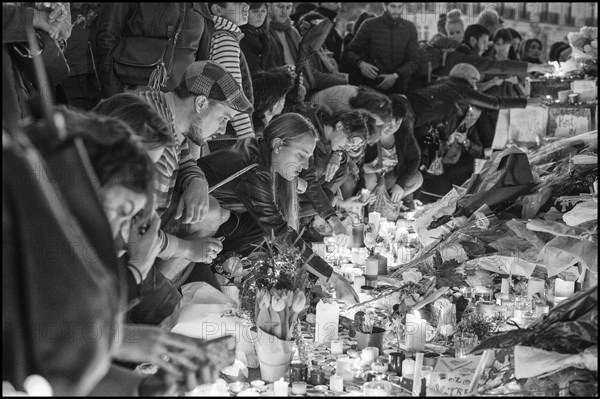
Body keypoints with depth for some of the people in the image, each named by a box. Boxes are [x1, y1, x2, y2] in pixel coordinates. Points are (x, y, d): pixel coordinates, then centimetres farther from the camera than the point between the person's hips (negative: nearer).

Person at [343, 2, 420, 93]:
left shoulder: (409, 28, 2)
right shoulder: (370, 25, -3)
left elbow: (413, 61, -2)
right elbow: (350, 51, 1)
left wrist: (396, 76, -20)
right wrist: (361, 63, -22)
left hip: (399, 89, 2)